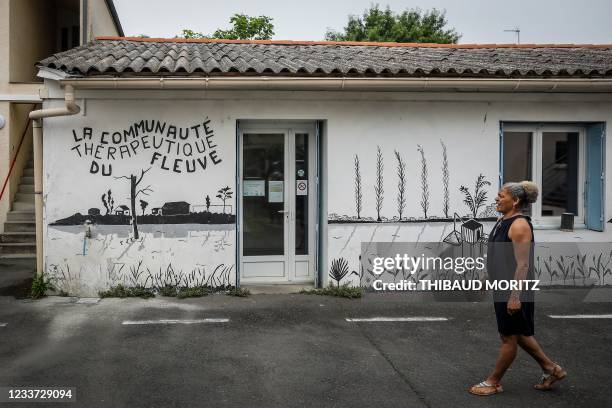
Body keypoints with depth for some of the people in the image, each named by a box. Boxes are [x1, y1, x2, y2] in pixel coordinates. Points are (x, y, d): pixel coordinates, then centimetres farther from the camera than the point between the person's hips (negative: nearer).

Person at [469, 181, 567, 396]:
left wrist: (515, 296, -25)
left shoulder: (519, 225, -19)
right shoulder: (502, 221, 9)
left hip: (514, 290, -10)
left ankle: (493, 382, 17)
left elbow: (523, 264, -23)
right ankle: (551, 369, 33)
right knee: (518, 334, 19)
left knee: (509, 337, 5)